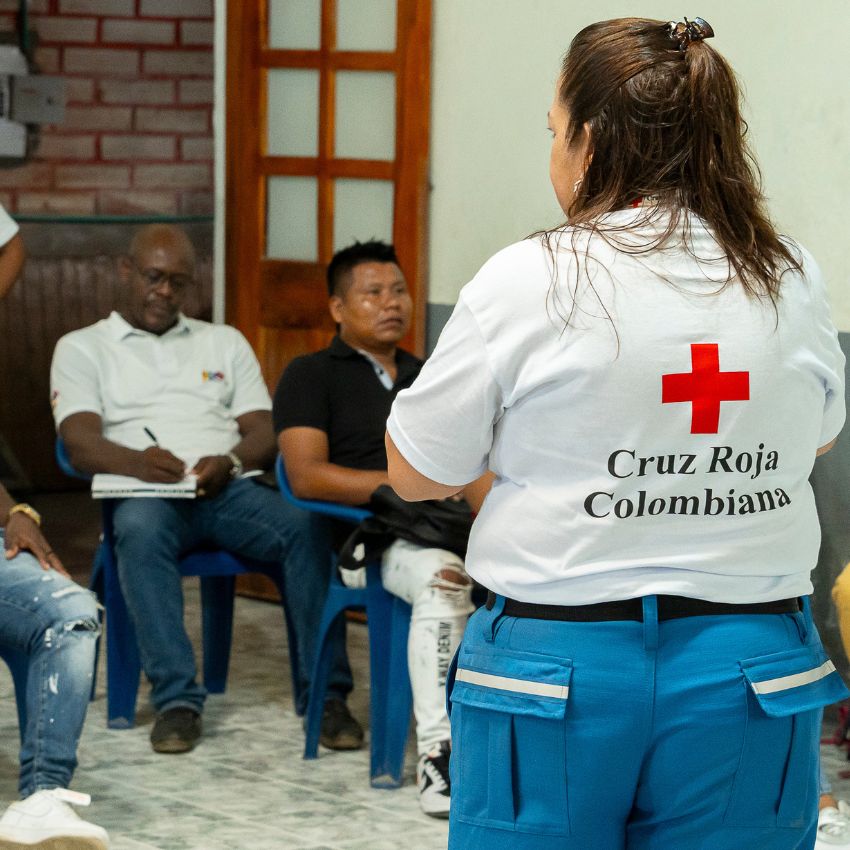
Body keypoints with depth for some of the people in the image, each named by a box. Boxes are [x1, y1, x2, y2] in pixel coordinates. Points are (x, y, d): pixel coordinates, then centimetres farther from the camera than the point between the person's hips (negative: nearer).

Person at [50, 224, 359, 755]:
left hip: (231, 490, 2)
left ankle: (325, 692, -28)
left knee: (306, 525, -30)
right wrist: (137, 462, -22)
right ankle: (176, 699, -37)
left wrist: (230, 461, -11)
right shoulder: (83, 348, 17)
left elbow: (266, 434, 14)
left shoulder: (225, 342, 27)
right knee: (140, 530, -39)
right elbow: (82, 445, 1)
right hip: (147, 494, -2)